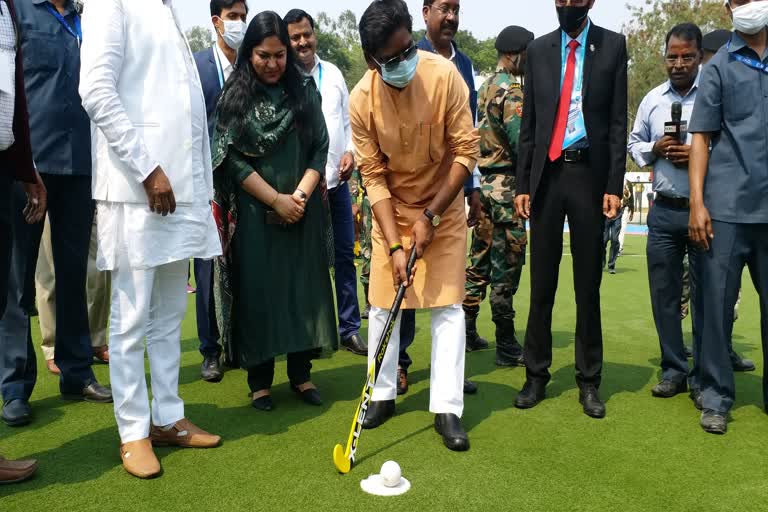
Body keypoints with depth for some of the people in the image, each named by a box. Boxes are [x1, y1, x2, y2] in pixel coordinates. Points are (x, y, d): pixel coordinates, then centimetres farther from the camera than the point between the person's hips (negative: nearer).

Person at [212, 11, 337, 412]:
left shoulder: (305, 91, 5)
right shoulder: (233, 96, 0)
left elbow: (320, 148, 3)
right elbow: (231, 158, -5)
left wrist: (300, 196, -10)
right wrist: (276, 199, -11)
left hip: (303, 210, 2)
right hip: (254, 211, -2)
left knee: (303, 287, 4)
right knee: (258, 291, 2)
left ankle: (301, 373, 16)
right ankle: (259, 379, 13)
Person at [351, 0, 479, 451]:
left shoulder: (444, 75, -20)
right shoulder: (361, 101, -17)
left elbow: (466, 152, -15)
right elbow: (374, 177, -12)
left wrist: (431, 216, -16)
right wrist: (395, 245, -19)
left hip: (443, 207, -1)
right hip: (391, 210, 1)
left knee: (448, 305, -4)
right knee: (382, 304, 5)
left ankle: (447, 408, 4)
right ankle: (383, 395, 23)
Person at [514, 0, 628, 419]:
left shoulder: (612, 46, 6)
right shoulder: (538, 50, 10)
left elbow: (618, 121, 1)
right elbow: (528, 123, 9)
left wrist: (614, 185, -6)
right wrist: (522, 184, 4)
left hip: (590, 173, -1)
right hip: (547, 173, 2)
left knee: (588, 283, 5)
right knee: (541, 281, 4)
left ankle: (589, 381, 15)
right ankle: (536, 375, 14)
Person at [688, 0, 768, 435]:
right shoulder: (720, 66, 6)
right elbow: (702, 138, 3)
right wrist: (698, 203, -6)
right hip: (726, 207, -2)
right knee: (715, 304, 1)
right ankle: (716, 397, 12)